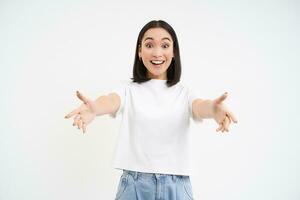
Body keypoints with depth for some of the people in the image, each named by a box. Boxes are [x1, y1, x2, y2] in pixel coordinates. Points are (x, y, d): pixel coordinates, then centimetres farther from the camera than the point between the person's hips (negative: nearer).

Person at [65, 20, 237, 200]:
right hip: (134, 184, -1)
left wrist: (214, 108, -42)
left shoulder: (184, 92, 3)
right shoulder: (129, 90, 1)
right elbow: (112, 100, -20)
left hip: (176, 186, 1)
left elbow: (200, 106, -18)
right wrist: (94, 108, -44)